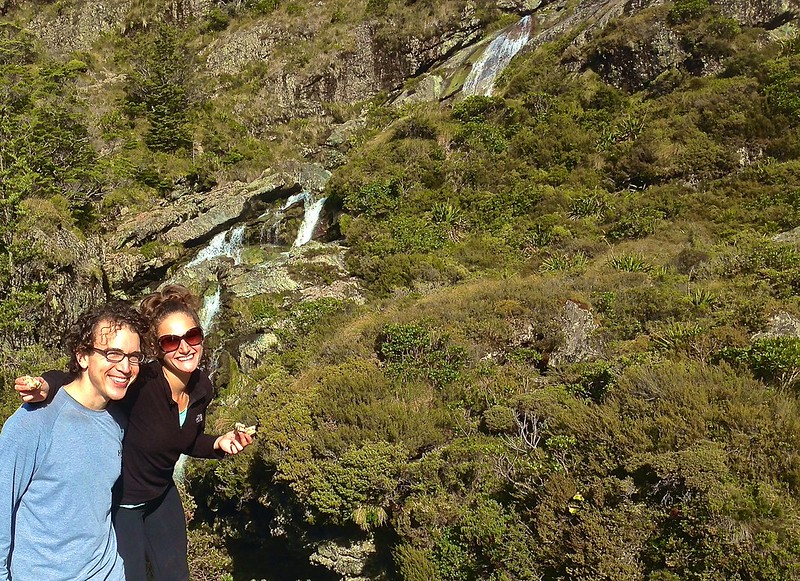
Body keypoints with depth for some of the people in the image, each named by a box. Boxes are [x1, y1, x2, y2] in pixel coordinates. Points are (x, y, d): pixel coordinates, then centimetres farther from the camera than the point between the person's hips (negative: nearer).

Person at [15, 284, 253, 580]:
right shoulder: (139, 384, -33)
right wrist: (46, 385, -53)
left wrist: (218, 444, -14)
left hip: (161, 495, 6)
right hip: (118, 501, -6)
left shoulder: (201, 386, -12)